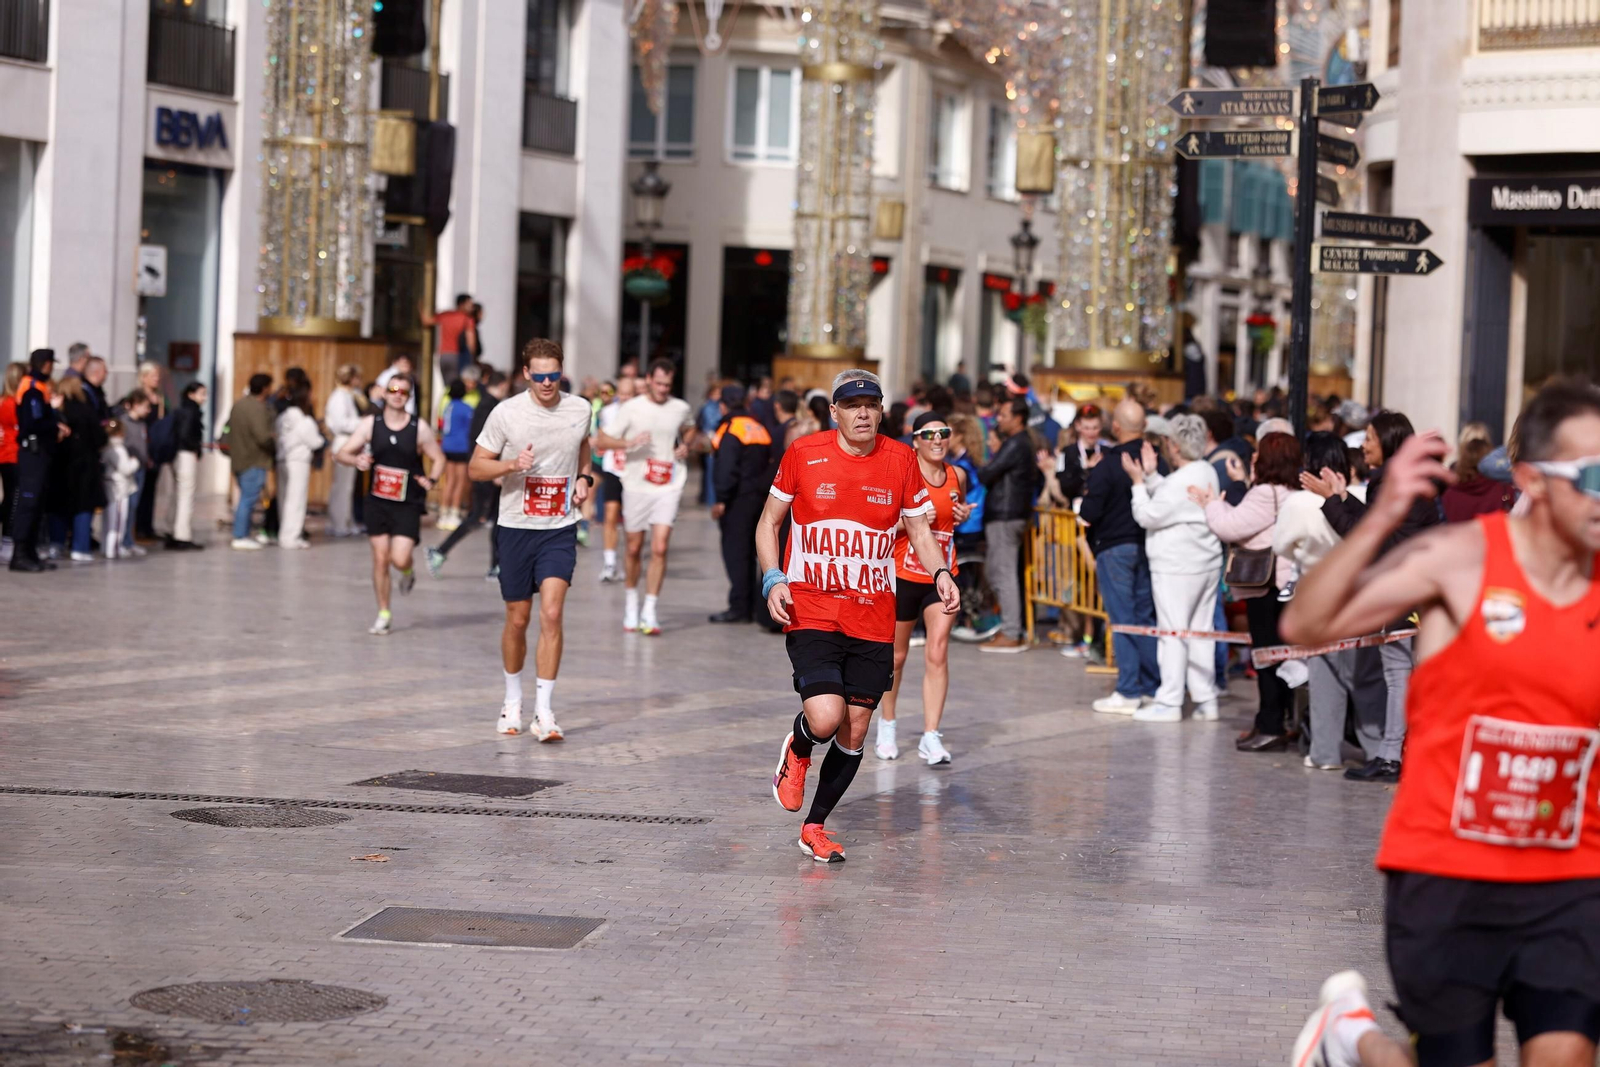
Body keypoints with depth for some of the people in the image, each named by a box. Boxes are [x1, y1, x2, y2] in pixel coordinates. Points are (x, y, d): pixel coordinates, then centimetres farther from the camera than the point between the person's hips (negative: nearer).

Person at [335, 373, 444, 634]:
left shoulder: (420, 428, -5)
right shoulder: (371, 424, -2)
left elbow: (438, 459, 5)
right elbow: (342, 454, 0)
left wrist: (431, 480, -14)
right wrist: (357, 460, -22)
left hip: (408, 505, -2)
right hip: (378, 502, 2)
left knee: (399, 559, -14)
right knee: (380, 558, 3)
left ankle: (408, 572, 24)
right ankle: (384, 615, 17)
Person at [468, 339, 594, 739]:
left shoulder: (580, 409, 1)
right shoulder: (506, 413, -7)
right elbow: (476, 467, -3)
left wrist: (584, 478, 4)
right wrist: (513, 464, -20)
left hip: (560, 529, 1)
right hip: (515, 527, -1)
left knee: (551, 615, -14)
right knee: (517, 619, 9)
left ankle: (544, 710, -11)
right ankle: (513, 700, 30)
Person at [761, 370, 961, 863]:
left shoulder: (901, 460, 2)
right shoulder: (804, 453, -3)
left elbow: (919, 529, 13)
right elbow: (768, 522, 7)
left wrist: (940, 573, -6)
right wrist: (773, 579, -9)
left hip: (873, 618, 3)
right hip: (811, 611, -3)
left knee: (854, 732, 4)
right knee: (825, 719, -20)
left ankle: (814, 827, 23)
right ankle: (798, 750, 17)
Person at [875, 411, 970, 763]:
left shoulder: (957, 476, 2)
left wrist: (963, 515, 1)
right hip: (902, 575, -2)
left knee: (937, 654, -10)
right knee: (896, 656, 12)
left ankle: (931, 738, -11)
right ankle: (886, 726, 34)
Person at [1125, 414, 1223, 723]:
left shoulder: (1181, 482, -20)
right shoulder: (1207, 473, 10)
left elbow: (1148, 515, -15)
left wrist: (1139, 482, -6)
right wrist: (1151, 476, 11)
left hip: (1176, 569, -9)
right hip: (1207, 565, 9)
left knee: (1172, 633, -3)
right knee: (1201, 632, 12)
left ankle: (1169, 703, 0)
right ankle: (1205, 700, 14)